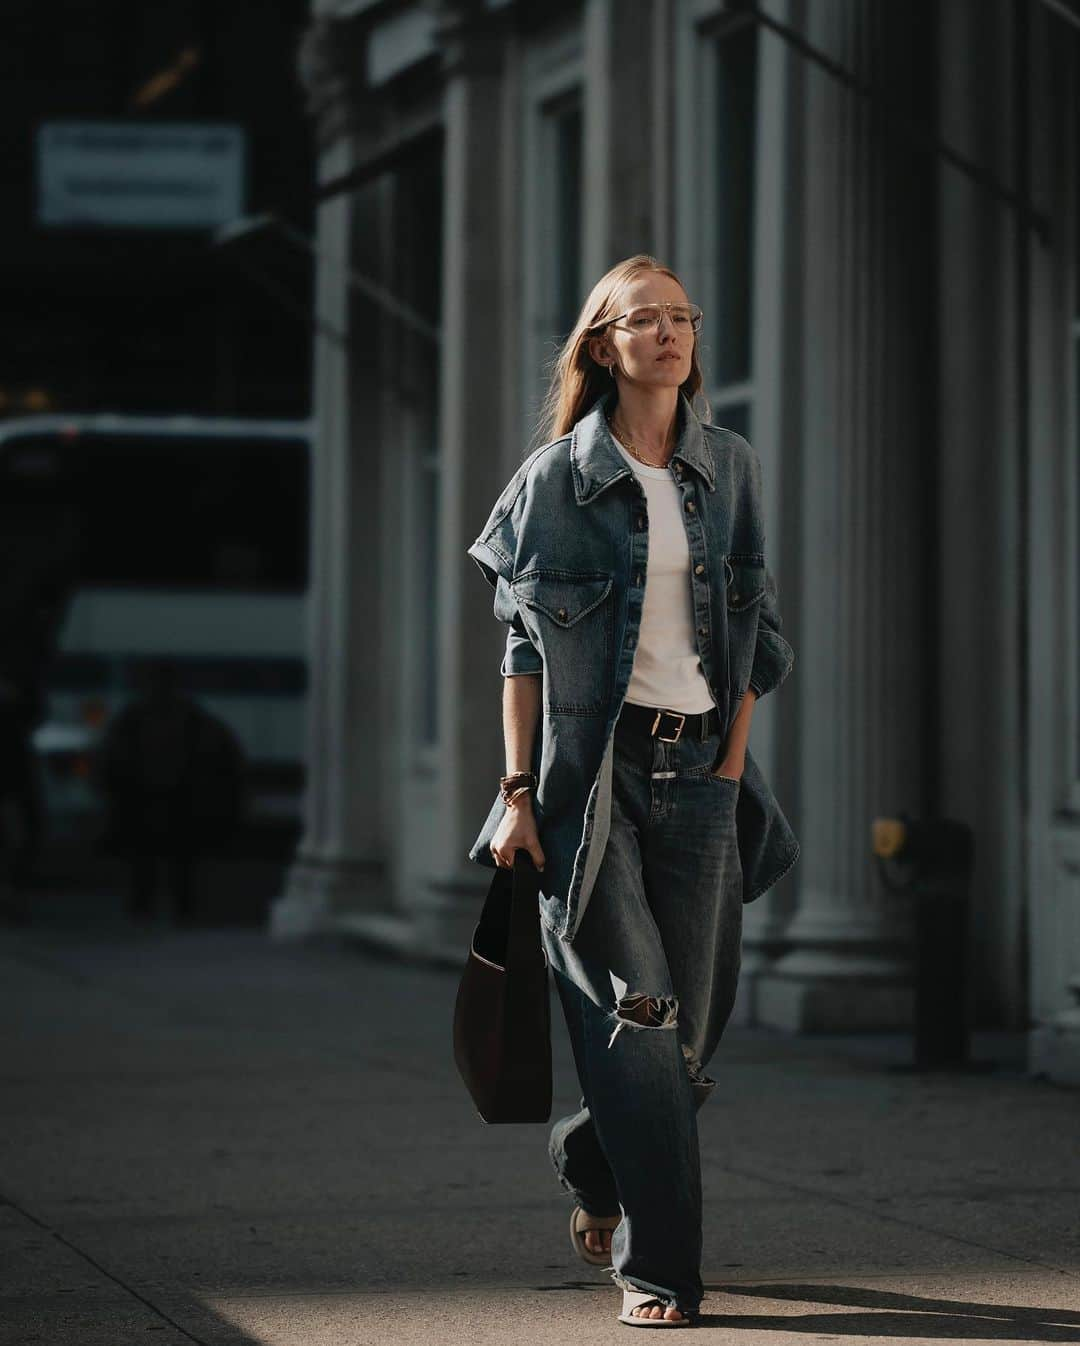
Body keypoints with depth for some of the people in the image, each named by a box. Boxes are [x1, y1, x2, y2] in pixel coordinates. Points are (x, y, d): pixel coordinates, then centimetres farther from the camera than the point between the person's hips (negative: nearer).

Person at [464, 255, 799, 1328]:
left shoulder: (729, 467, 12)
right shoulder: (558, 476, 1)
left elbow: (751, 634, 14)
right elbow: (524, 643, 0)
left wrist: (732, 770, 5)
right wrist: (517, 790, -6)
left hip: (698, 766, 4)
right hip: (591, 766, -4)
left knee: (690, 1018, 2)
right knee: (633, 1007, -10)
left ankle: (592, 1161, 31)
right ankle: (656, 1267, -4)